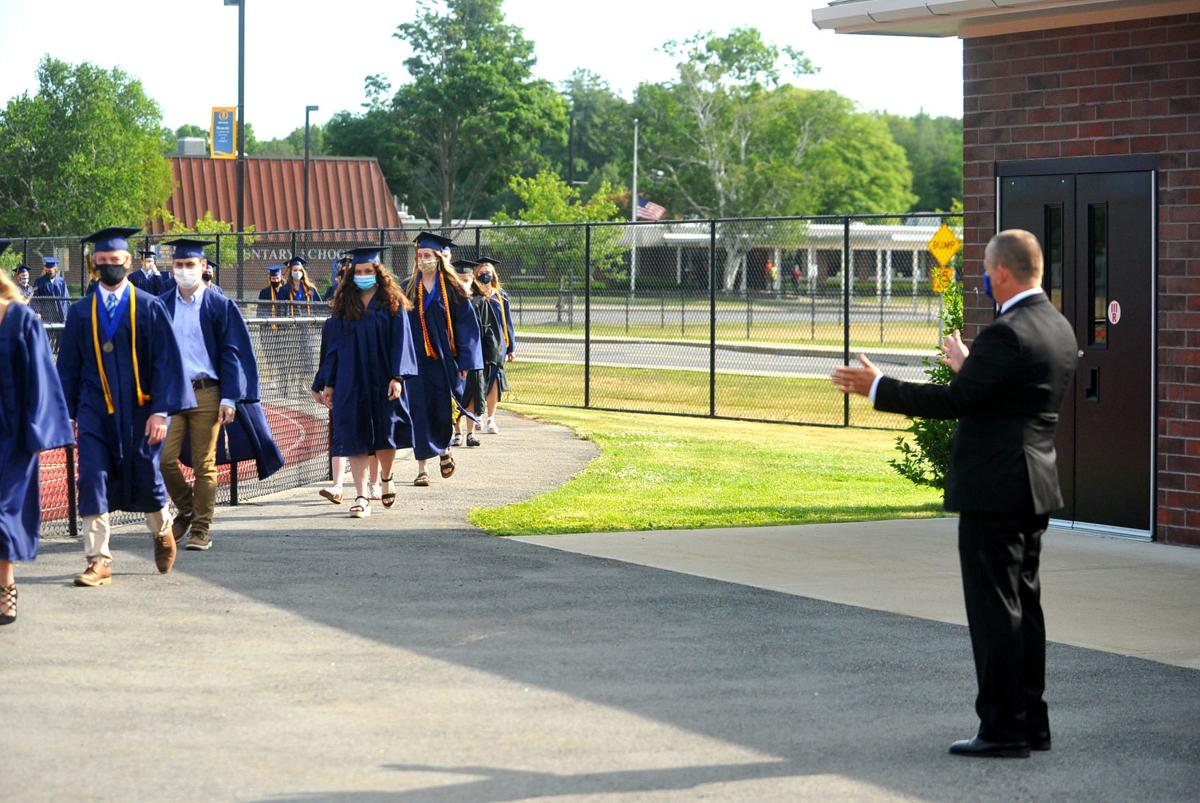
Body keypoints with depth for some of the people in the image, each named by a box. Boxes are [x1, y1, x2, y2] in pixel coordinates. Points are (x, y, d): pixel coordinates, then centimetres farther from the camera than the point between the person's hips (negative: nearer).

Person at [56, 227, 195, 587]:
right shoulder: (81, 312, 5)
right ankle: (98, 561, -4)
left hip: (140, 409, -1)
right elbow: (68, 366, 8)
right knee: (93, 481, -8)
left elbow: (166, 362, -5)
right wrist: (68, 413, 3)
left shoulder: (149, 308, -2)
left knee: (145, 480, 8)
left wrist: (160, 411, -13)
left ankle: (162, 531, 39)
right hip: (95, 410, 1)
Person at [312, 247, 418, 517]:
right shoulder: (344, 306, 7)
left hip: (382, 381, -1)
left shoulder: (392, 304, 1)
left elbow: (400, 341, -4)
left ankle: (386, 479, 32)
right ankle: (362, 496, -6)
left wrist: (397, 376, -14)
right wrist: (328, 383, 4)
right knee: (355, 438, -5)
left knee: (384, 434, 4)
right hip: (350, 381, 1)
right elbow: (333, 344, 8)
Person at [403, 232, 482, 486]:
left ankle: (444, 449, 36)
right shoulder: (409, 289, 5)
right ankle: (422, 468, 0)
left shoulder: (451, 289, -1)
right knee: (419, 412, -4)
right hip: (416, 360, 1)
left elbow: (467, 325, -2)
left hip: (444, 360, -1)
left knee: (443, 410, 4)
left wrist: (465, 361, -8)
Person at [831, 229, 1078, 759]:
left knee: (995, 610, -4)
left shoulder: (1007, 334, -19)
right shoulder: (1057, 328, 10)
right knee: (1024, 605, 15)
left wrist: (877, 388, -14)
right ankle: (1030, 722, 20)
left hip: (993, 492, -10)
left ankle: (1003, 729, -1)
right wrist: (968, 366, 38)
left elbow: (955, 402, -21)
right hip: (1033, 488, 10)